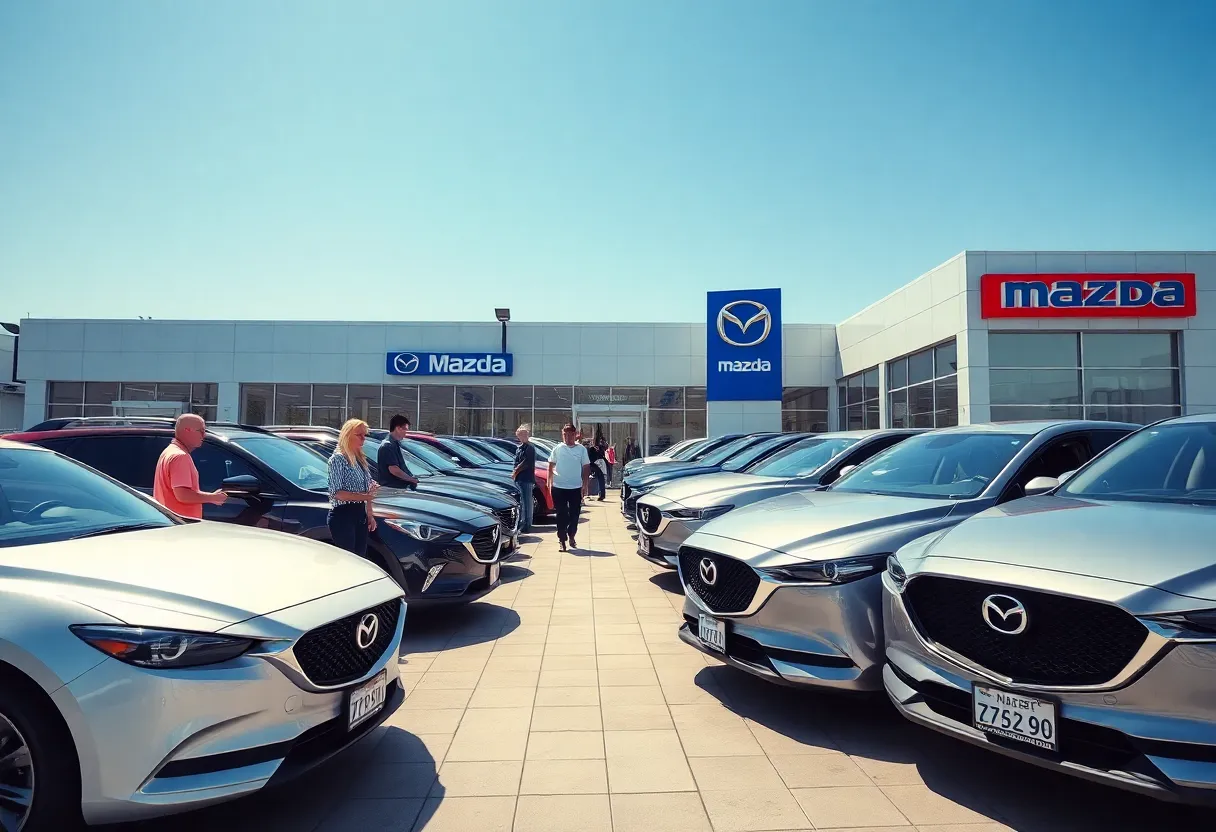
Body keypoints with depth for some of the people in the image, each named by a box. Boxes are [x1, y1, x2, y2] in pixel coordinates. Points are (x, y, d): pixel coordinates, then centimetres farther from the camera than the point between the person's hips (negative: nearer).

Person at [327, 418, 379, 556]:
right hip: (343, 515, -8)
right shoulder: (338, 458, -10)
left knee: (360, 559, 10)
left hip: (360, 514, 8)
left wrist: (369, 515, 14)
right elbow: (337, 493, -18)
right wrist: (364, 496, -24)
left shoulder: (361, 459, 15)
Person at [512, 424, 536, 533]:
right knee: (520, 503, 15)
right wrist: (515, 473, 8)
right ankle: (521, 524, 24)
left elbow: (526, 463, -16)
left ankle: (526, 527, -5)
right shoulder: (519, 448, 19)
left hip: (527, 479, -9)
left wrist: (516, 472, -9)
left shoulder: (530, 447, -9)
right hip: (519, 479, 9)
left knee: (526, 503, -7)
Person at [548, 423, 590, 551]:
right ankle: (562, 539, 9)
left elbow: (586, 468, 4)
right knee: (561, 515, 2)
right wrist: (549, 482, 0)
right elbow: (551, 466, 6)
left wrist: (585, 485, 0)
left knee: (574, 514, 9)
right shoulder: (557, 449, 1)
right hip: (559, 487, -1)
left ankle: (571, 536, 30)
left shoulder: (581, 449, 2)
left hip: (576, 487, 1)